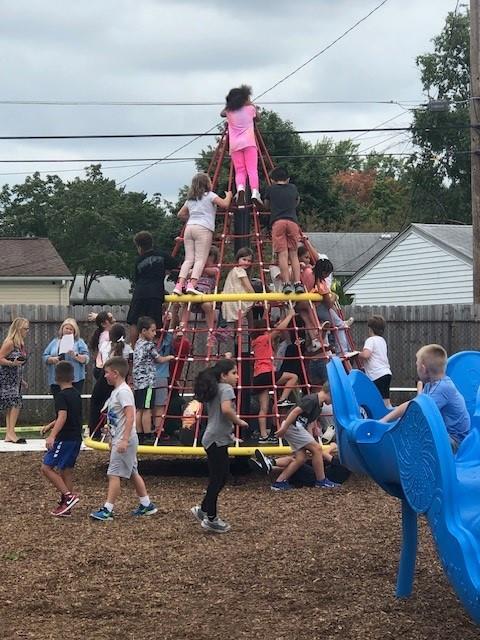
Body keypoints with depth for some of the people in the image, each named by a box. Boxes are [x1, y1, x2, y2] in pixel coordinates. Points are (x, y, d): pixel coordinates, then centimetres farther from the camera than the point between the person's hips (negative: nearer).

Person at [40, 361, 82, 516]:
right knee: (67, 470, 12)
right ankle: (65, 506, 13)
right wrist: (51, 425, 34)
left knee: (46, 467, -4)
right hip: (76, 438, 9)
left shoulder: (61, 396, -14)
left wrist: (52, 436, -37)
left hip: (64, 439, -9)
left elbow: (63, 417, -28)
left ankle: (68, 496, -12)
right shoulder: (76, 394, 13)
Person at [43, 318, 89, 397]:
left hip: (74, 380, -3)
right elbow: (45, 357, 13)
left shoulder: (79, 342, 8)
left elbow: (86, 359, -2)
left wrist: (75, 355, -20)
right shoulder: (55, 342, 17)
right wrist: (52, 359, -9)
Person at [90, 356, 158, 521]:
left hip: (124, 441, -10)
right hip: (120, 439, 10)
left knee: (114, 474, -9)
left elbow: (130, 416, -24)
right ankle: (146, 505, 21)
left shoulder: (123, 392, -16)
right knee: (132, 473, 14)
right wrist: (113, 440, 25)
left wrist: (124, 440, -29)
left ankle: (107, 510, -9)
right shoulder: (116, 391, 15)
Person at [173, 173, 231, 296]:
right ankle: (192, 284, -26)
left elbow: (180, 214, 26)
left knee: (188, 259, 1)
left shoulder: (190, 199, 23)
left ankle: (179, 285, -13)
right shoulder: (209, 195, 6)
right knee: (200, 259, -10)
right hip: (203, 229, -5)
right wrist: (229, 196, 16)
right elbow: (225, 204, -3)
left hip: (189, 227, 6)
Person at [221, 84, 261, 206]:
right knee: (252, 169, -8)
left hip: (235, 145, 2)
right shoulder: (250, 108, 9)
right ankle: (255, 192, -27)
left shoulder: (229, 112, 13)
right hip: (249, 143, -2)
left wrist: (228, 105, 42)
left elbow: (222, 113, 36)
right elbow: (257, 116, 31)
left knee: (239, 171, -1)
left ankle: (240, 189, -29)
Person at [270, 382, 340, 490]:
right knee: (317, 449, -7)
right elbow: (296, 411, -21)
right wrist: (284, 428, -23)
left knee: (301, 458, 5)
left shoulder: (319, 406, 16)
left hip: (298, 428, 10)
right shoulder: (312, 400, -15)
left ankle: (279, 482, 6)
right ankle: (321, 481, 1)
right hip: (293, 426, -10)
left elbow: (311, 422, 21)